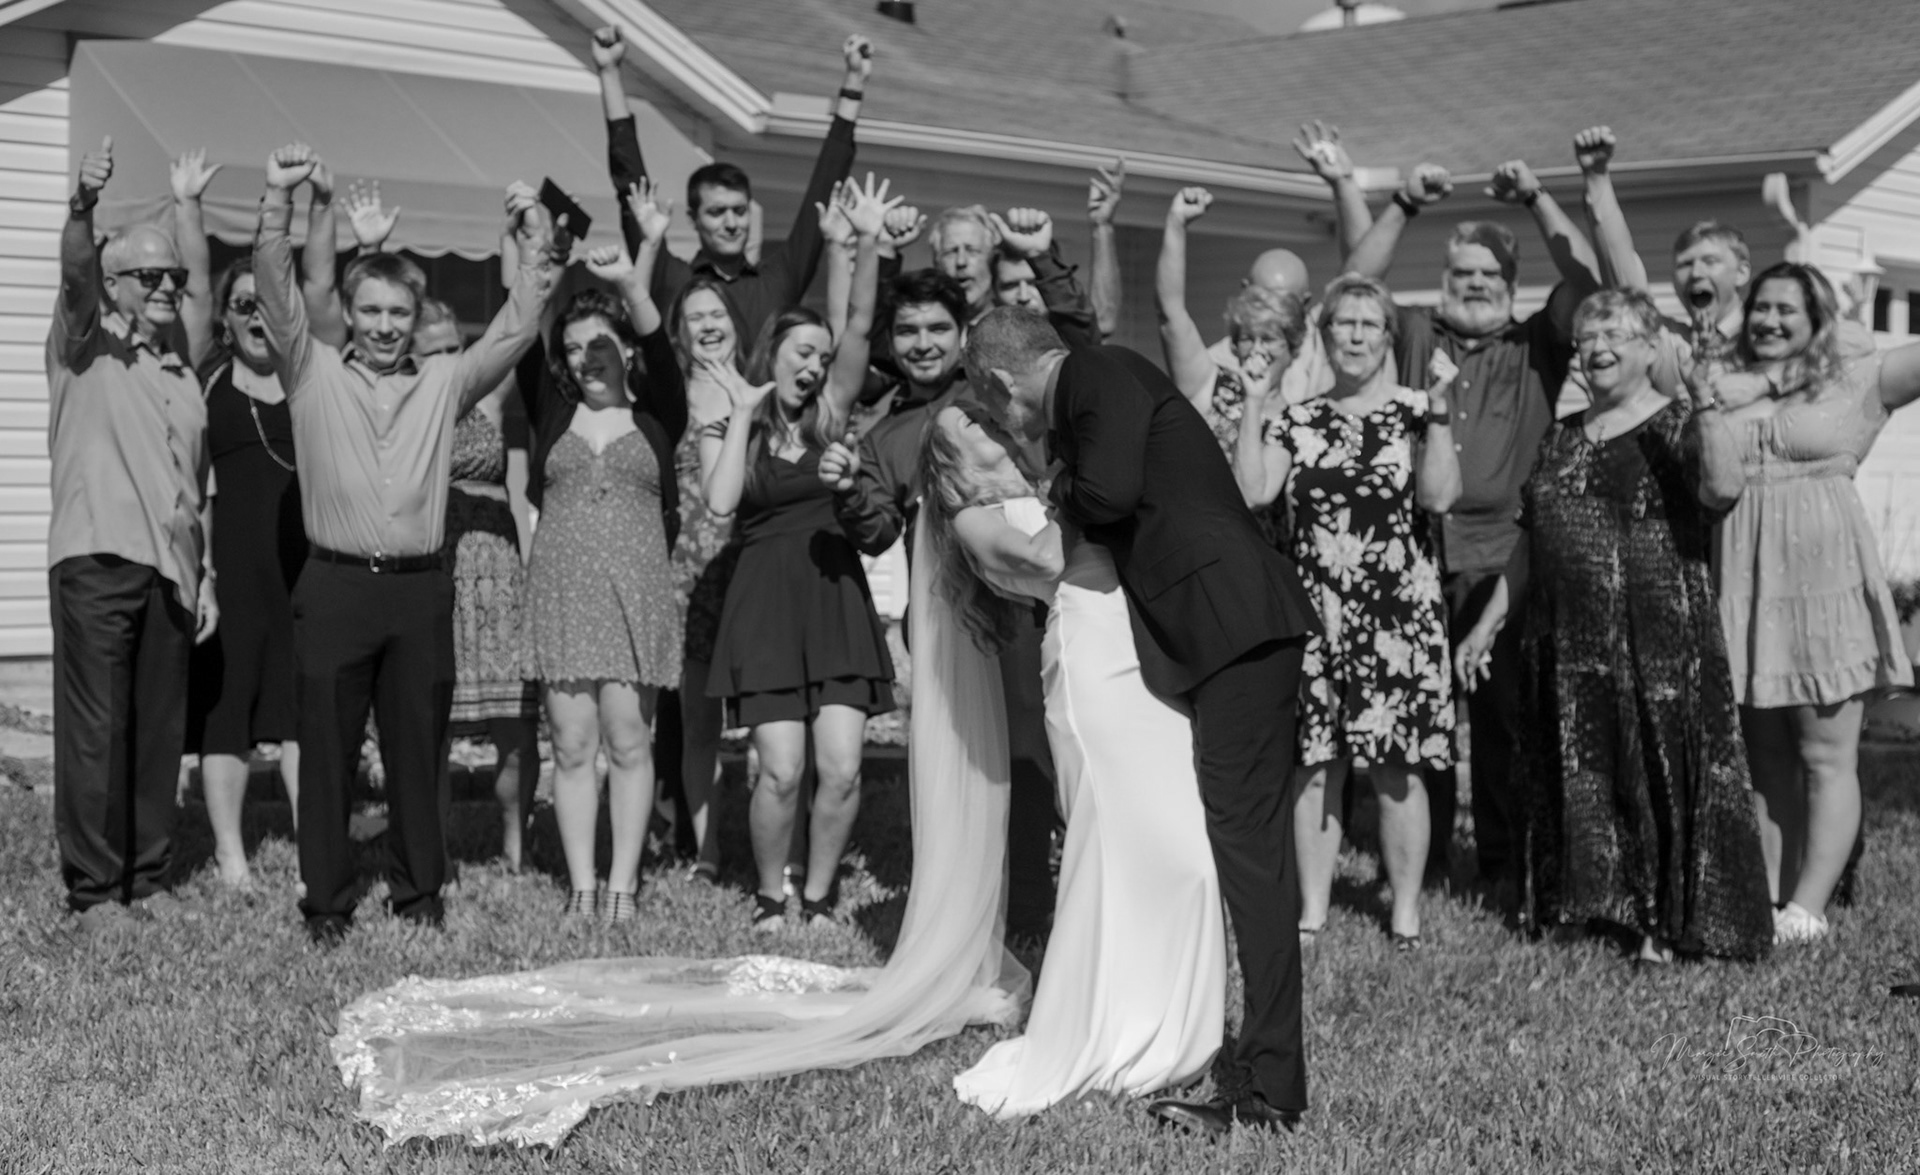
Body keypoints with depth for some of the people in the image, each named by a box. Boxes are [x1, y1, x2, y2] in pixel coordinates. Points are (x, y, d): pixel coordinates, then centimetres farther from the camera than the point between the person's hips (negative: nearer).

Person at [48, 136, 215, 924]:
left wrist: (206, 577, 15)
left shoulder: (182, 377, 21)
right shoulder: (87, 346, 4)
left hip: (170, 573, 6)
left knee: (160, 731, 7)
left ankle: (147, 877, 16)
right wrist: (82, 206, -37)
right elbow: (74, 274, -17)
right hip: (97, 561, -6)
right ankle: (93, 888, 0)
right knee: (93, 731, -5)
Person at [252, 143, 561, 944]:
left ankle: (419, 894, 20)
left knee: (418, 749, 8)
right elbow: (276, 293, -6)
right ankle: (327, 902, 13)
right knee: (327, 749, 3)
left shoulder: (444, 382, 11)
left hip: (420, 586, 2)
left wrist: (535, 248, -3)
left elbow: (516, 327, 7)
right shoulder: (313, 373, 5)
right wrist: (279, 201, -19)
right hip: (335, 585, -1)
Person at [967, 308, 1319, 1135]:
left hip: (1235, 623, -10)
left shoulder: (1100, 374, -5)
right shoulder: (1097, 388, 24)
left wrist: (1062, 499, -1)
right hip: (1216, 632, 10)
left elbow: (1111, 488, -19)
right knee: (1234, 842, 13)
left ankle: (1273, 1089, -10)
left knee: (1245, 842, -11)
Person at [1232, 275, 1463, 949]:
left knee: (1397, 767, -2)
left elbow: (1439, 495, -11)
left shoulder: (1415, 414, 4)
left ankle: (1406, 911, 10)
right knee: (1313, 764, 3)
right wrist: (1254, 404, -2)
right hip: (1312, 615, 2)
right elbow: (1252, 492, -2)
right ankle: (1312, 910, 13)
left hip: (1397, 615, -2)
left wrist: (1440, 405, -14)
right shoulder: (1298, 423, 11)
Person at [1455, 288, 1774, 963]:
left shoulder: (1678, 427, -4)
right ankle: (1597, 901, 24)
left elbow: (1724, 487, -27)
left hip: (1662, 642, -6)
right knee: (1580, 778, 11)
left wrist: (1706, 394, -32)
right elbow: (1530, 543, 19)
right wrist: (1488, 623, 17)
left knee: (1661, 773, -2)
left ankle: (1668, 922, 6)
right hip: (1569, 646, 6)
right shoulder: (1563, 439, 15)